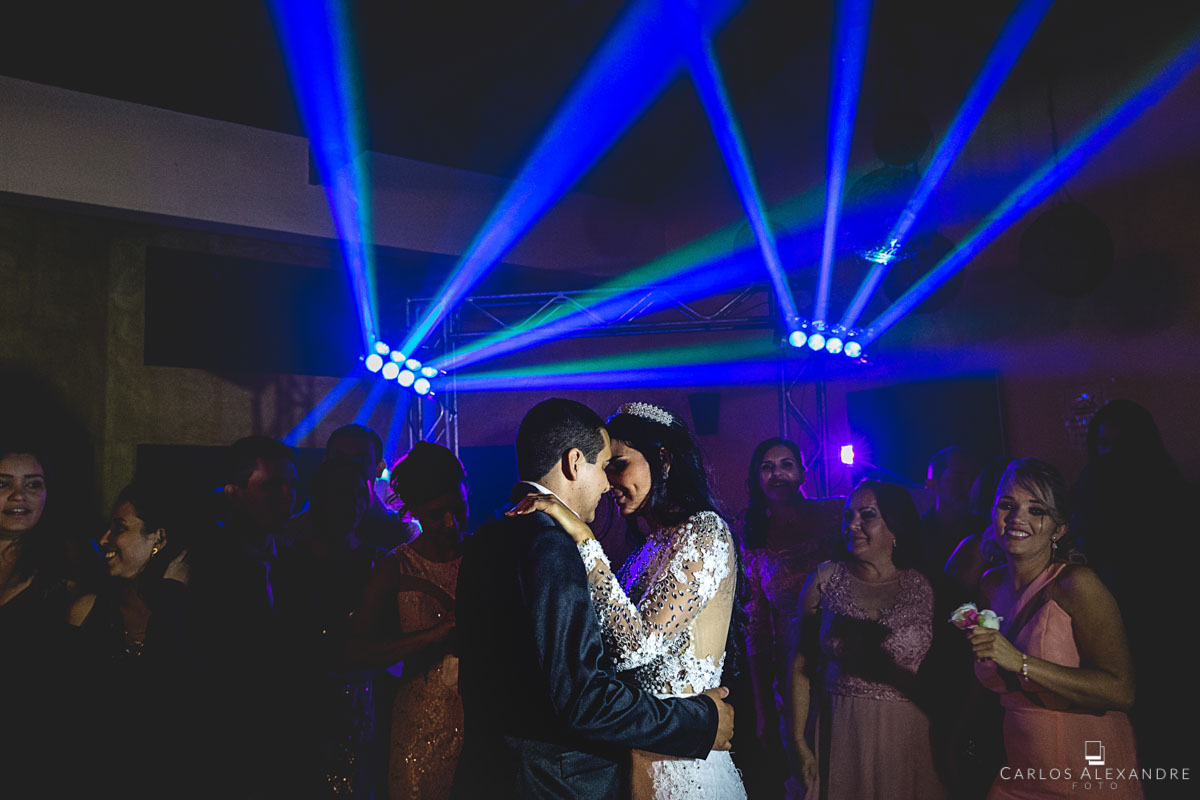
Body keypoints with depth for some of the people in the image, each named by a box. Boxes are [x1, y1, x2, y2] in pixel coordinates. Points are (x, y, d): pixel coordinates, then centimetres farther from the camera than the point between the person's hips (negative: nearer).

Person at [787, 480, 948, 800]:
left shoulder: (924, 588, -4)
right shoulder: (825, 580, -3)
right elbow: (801, 664, -1)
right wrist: (799, 742, -4)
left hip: (906, 736, 0)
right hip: (840, 734, 0)